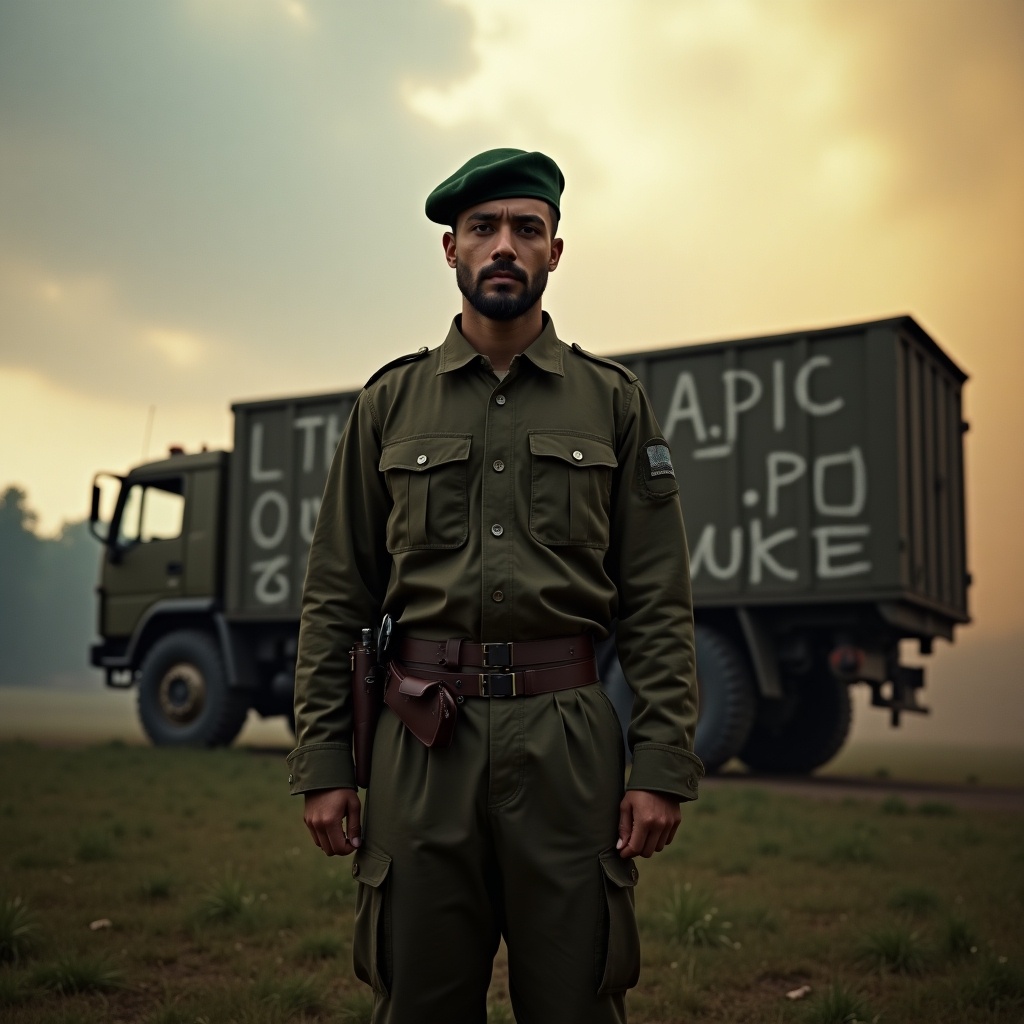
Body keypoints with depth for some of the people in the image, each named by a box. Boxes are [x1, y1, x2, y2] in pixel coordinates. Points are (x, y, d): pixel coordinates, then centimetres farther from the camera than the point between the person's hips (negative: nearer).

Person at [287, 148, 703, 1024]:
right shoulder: (391, 403, 10)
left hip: (567, 738, 0)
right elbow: (336, 597, 8)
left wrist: (663, 767, -5)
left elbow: (660, 600, 3)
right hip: (422, 740, 1)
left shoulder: (613, 402, 8)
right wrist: (322, 762, 2)